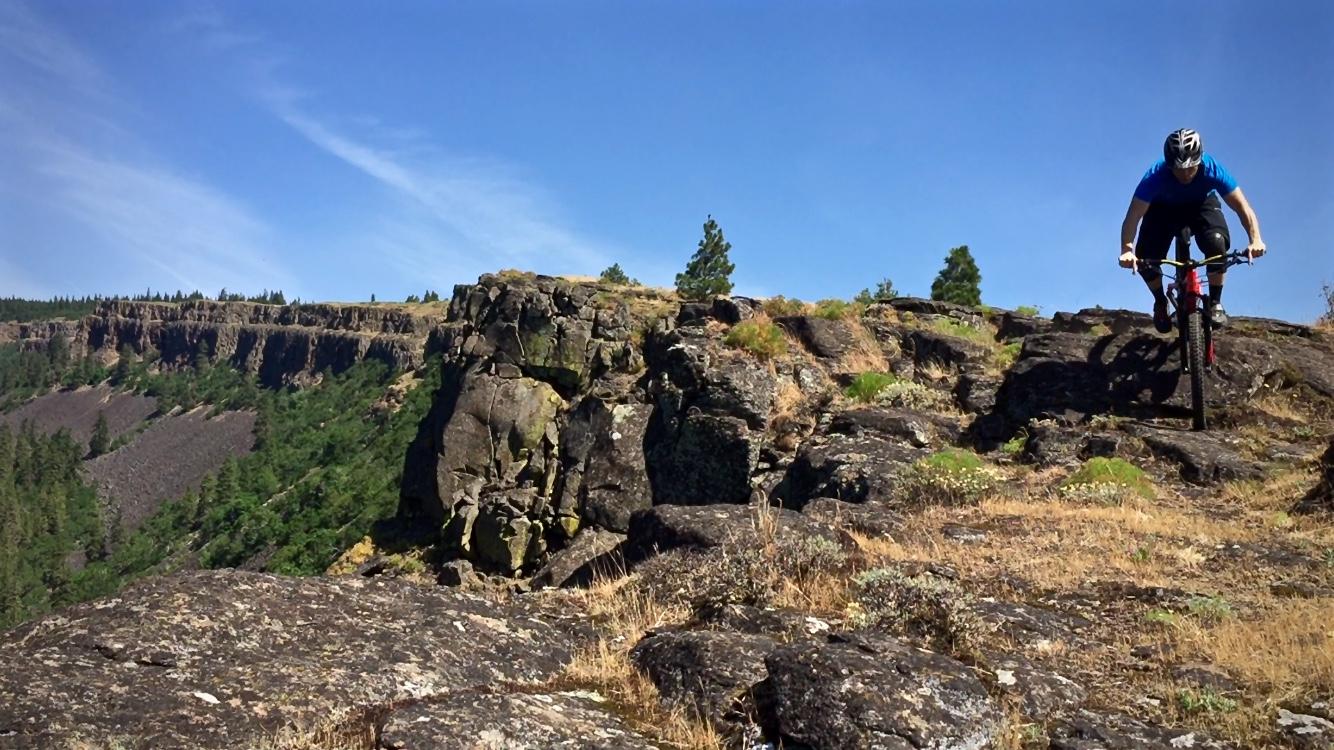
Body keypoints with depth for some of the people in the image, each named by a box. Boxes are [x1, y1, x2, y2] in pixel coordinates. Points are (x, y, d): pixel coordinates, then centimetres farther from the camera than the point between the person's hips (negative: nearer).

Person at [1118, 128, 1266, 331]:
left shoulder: (1212, 169, -33)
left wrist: (1255, 240, -47)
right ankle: (1160, 302, 8)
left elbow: (1242, 206, -32)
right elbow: (1133, 216, -40)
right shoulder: (1155, 176, -35)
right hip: (1163, 209, 0)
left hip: (1202, 205, 0)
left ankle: (1215, 303, -9)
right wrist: (1127, 250, -56)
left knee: (1217, 242, -31)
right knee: (1145, 257, -23)